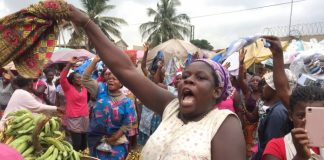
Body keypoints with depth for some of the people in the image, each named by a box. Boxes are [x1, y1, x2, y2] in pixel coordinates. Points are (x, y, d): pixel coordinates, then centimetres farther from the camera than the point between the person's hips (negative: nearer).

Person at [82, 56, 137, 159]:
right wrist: (95, 61, -18)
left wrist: (114, 138, -12)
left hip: (117, 142, -2)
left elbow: (127, 124, -7)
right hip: (97, 139, 2)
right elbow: (85, 78, -9)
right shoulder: (101, 91, -2)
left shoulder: (127, 102, -8)